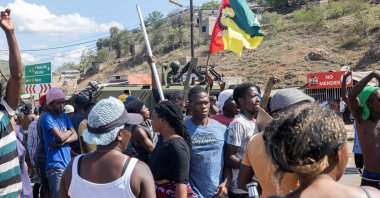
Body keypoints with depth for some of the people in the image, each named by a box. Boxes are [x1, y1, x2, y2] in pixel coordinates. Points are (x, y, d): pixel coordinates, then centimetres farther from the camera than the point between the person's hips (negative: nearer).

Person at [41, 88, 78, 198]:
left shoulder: (64, 116, 12)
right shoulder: (47, 118, -10)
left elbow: (75, 136, 4)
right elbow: (60, 137, -20)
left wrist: (62, 142, -14)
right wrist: (69, 131, 0)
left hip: (68, 164, 7)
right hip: (56, 166, -7)